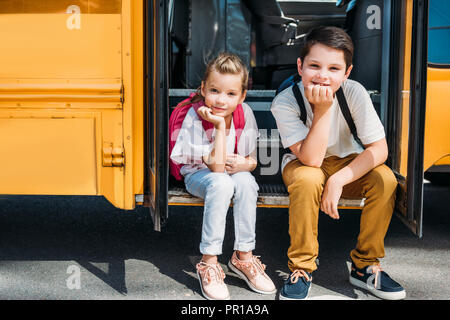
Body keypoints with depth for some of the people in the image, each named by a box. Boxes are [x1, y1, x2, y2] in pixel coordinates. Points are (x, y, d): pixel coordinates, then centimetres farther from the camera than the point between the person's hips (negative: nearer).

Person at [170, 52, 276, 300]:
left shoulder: (244, 113, -10)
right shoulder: (195, 117, -22)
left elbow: (252, 160, -1)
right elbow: (216, 166, -28)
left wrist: (244, 164, -24)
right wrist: (219, 126, -33)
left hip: (234, 172, 3)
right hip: (198, 175, -3)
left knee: (245, 181, -31)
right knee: (221, 184, -35)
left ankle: (243, 256, -17)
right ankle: (208, 263, -27)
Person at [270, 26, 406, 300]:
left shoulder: (354, 93, -21)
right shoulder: (285, 102, -25)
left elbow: (379, 149, -21)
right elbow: (311, 159, -30)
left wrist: (338, 180, -32)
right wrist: (322, 109, -36)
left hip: (346, 162, 2)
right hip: (302, 164, -2)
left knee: (385, 179, -26)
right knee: (308, 180, -36)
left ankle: (365, 265, -8)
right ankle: (301, 268, -17)